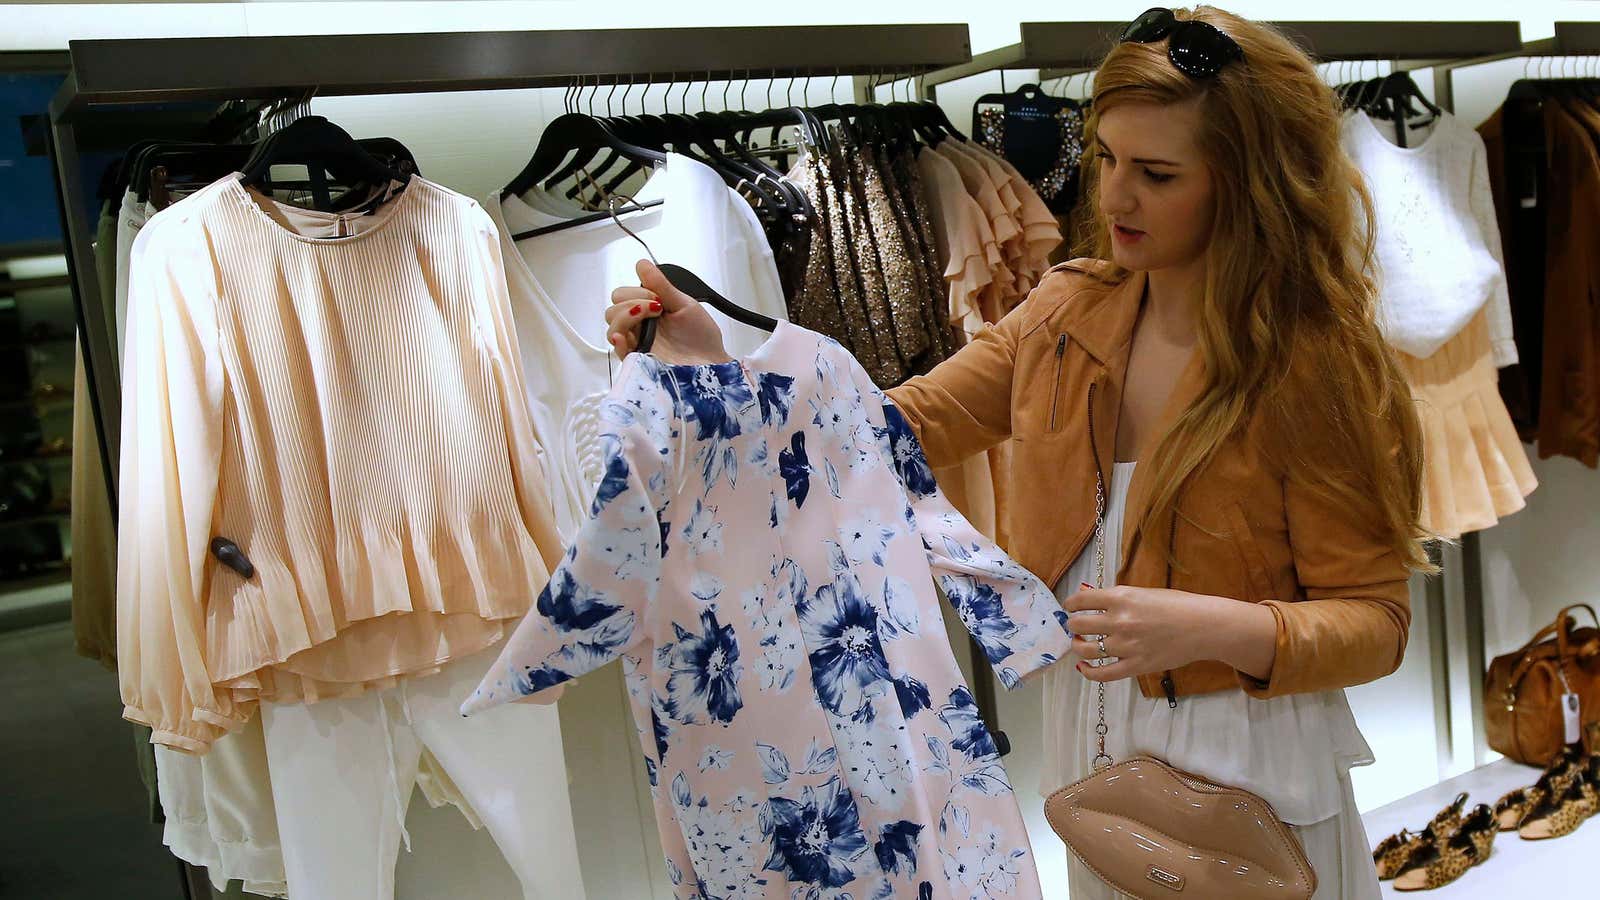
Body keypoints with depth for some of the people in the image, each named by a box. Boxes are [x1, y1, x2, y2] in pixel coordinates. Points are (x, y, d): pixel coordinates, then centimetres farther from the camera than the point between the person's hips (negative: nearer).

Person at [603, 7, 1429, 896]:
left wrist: (1216, 629, -33)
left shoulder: (1318, 368, -20)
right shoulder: (1070, 311, -4)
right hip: (1092, 752, 5)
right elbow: (907, 426, -4)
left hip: (1246, 773, -4)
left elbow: (1375, 618, -15)